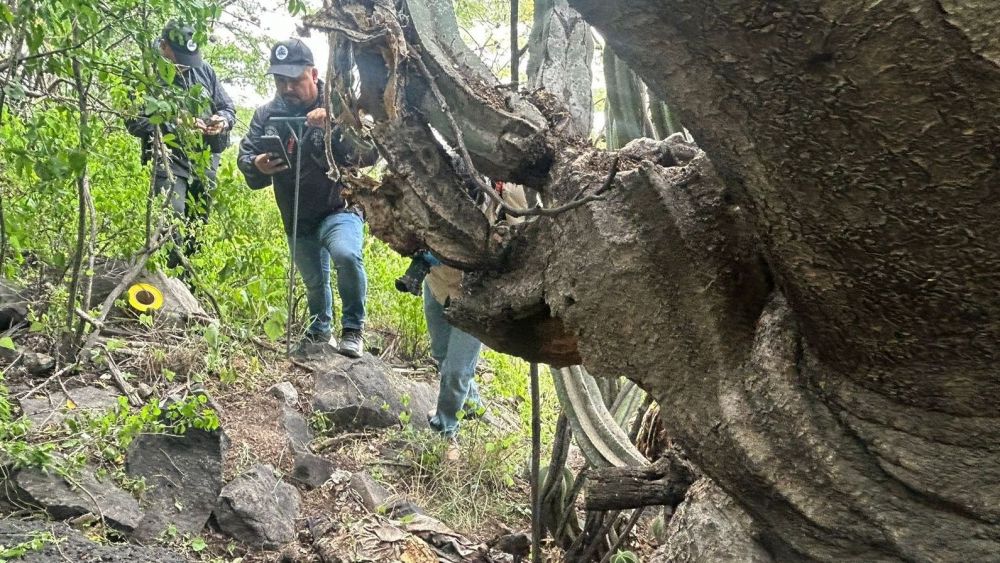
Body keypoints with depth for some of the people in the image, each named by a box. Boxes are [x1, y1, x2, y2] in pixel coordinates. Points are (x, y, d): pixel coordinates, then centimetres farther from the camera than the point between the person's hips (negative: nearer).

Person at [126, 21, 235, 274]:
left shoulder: (205, 70, 8)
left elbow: (229, 107, 14)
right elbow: (134, 122, -10)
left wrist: (223, 119, -10)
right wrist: (175, 126, -20)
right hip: (170, 160, -5)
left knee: (198, 226, 13)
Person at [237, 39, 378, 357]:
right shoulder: (266, 114, 1)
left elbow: (370, 153, -21)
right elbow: (245, 155, 3)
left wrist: (337, 126, -38)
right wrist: (257, 166, -22)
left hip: (338, 209, -5)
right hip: (296, 219, 5)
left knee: (345, 255, -33)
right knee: (314, 282, 19)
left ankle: (353, 329, -13)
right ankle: (320, 330, 47)